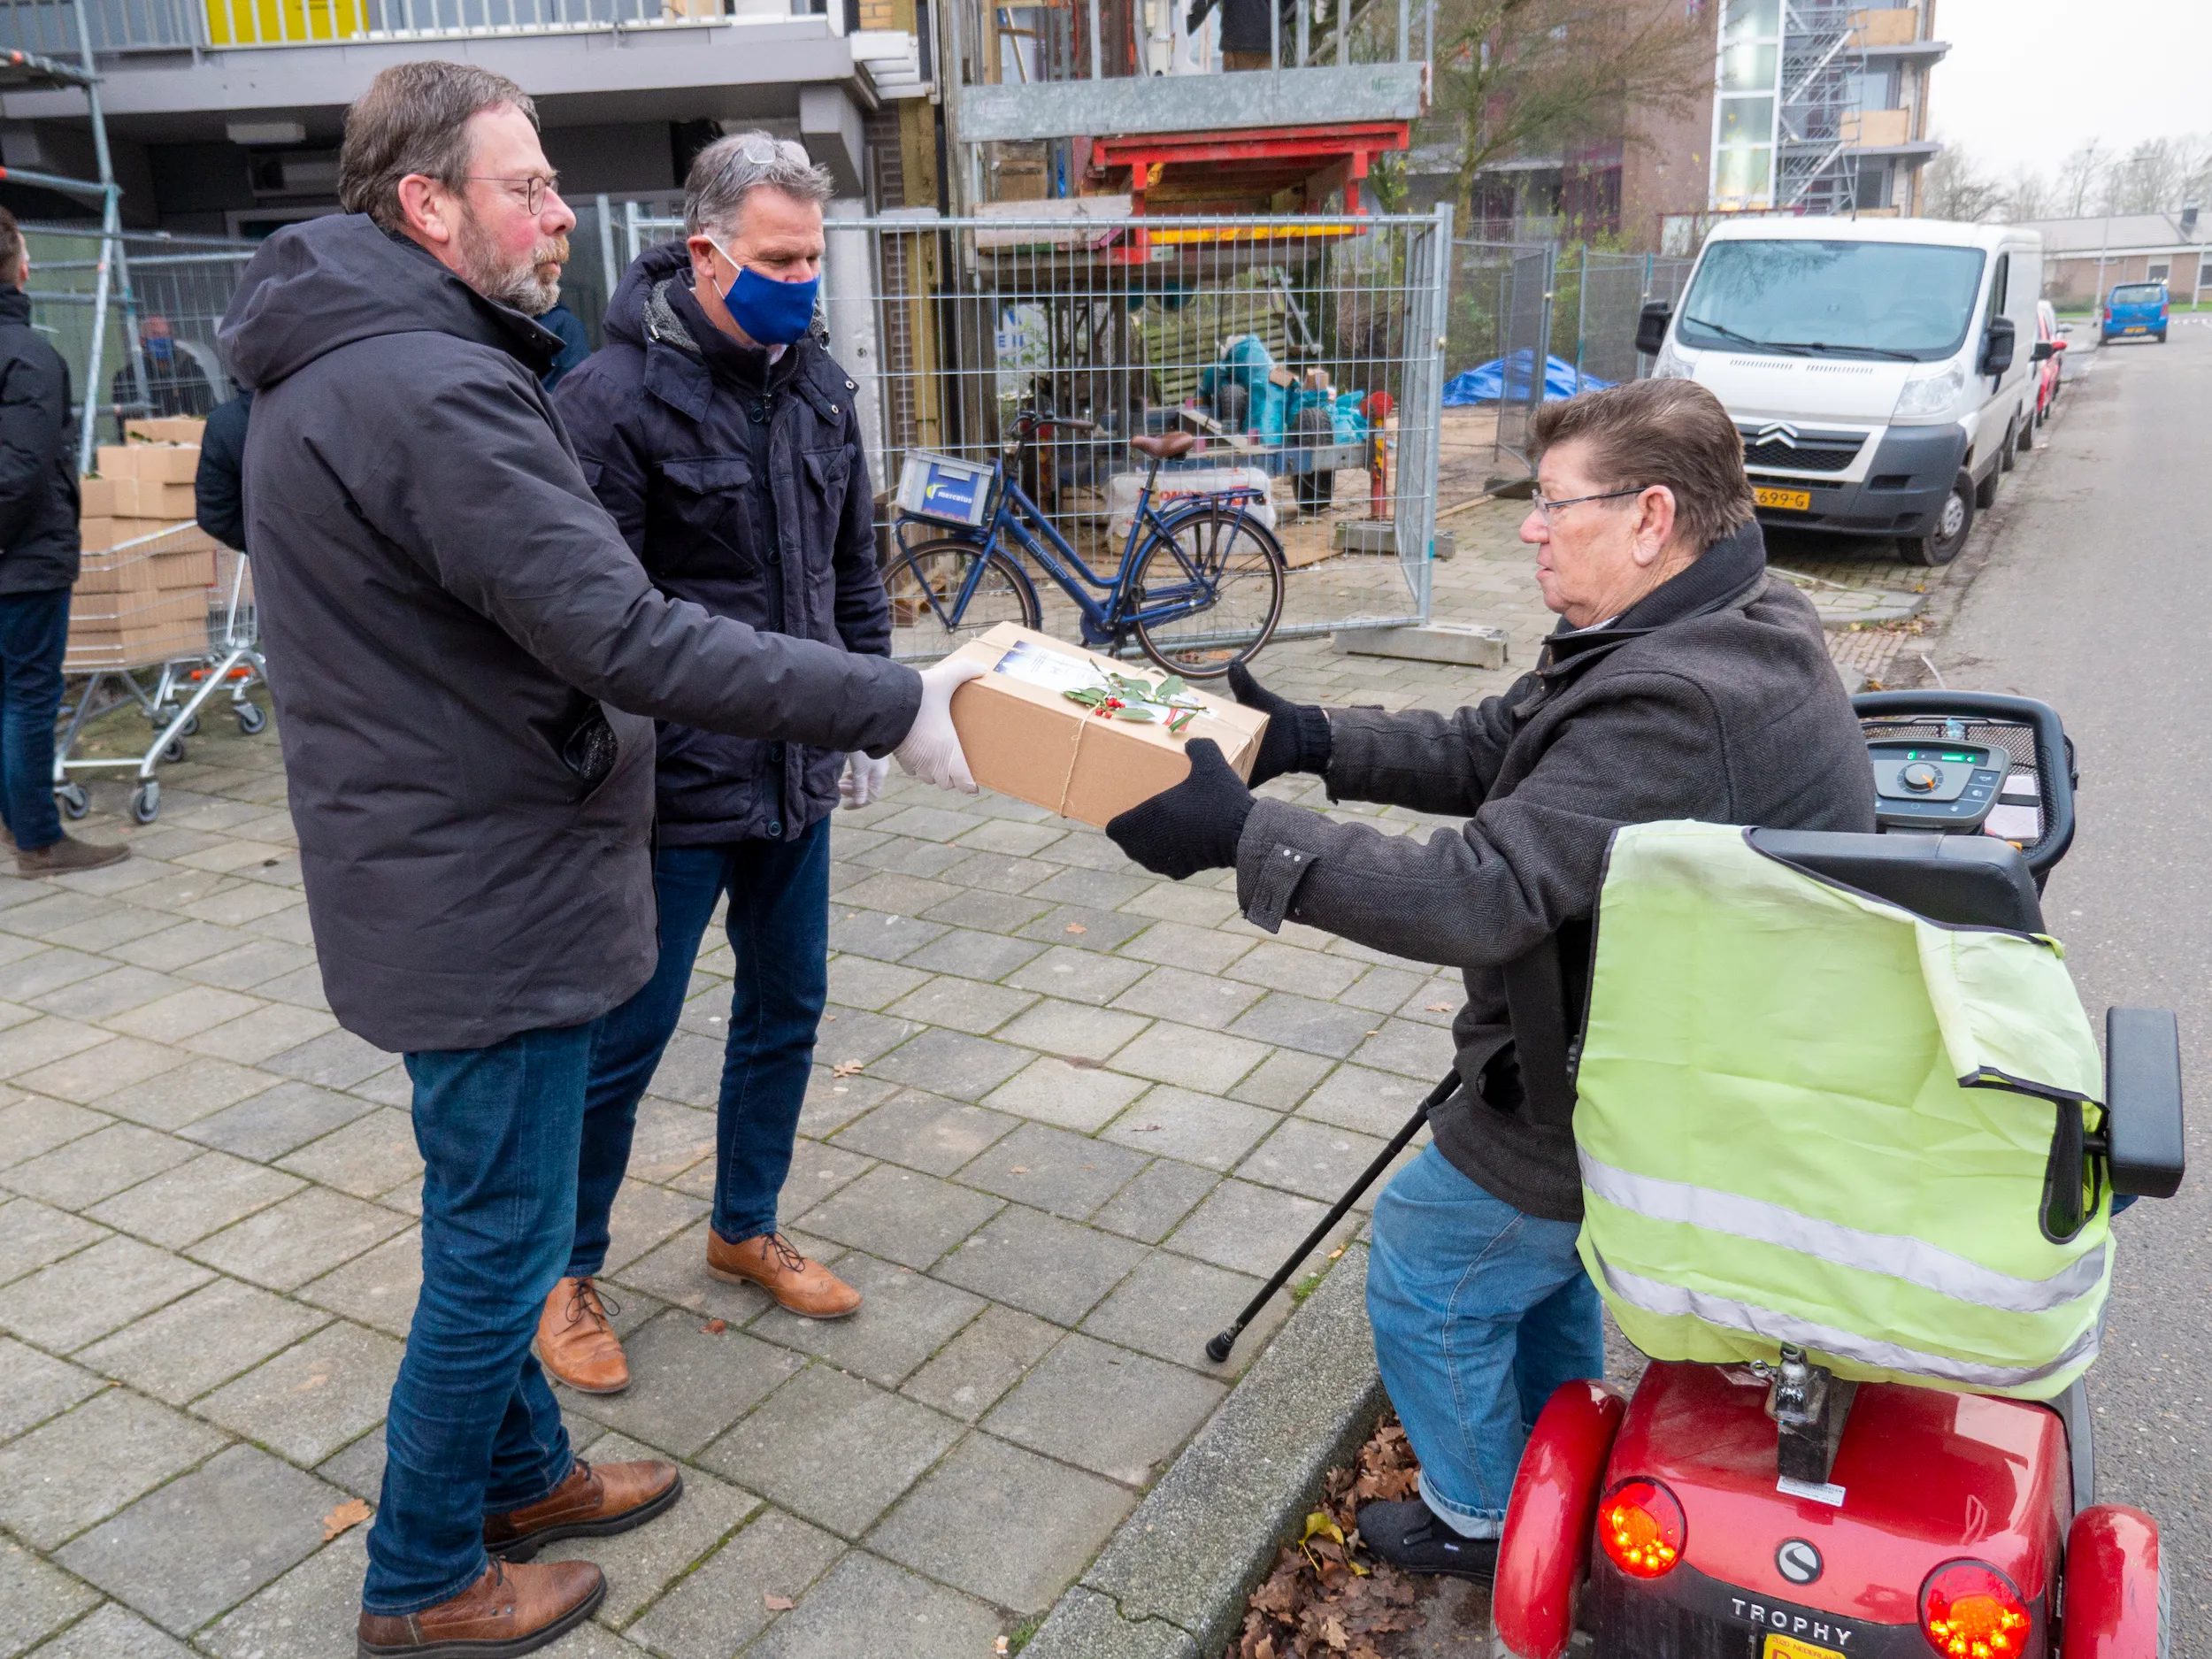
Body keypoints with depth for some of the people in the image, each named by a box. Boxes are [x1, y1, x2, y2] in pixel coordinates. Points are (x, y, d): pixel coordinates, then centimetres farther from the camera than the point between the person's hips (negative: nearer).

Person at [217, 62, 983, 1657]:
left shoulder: (329, 371, 11)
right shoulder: (429, 391, -24)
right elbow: (625, 639, -30)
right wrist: (894, 705, -26)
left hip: (453, 867, 10)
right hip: (488, 897, -10)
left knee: (496, 1220, 23)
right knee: (500, 1243, 7)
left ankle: (524, 1472, 43)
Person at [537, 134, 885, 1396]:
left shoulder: (819, 383, 7)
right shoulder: (615, 397, -15)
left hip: (798, 774, 7)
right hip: (677, 785, -7)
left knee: (787, 1009, 17)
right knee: (624, 1039, 6)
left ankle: (747, 1228, 38)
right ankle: (567, 1270, 28)